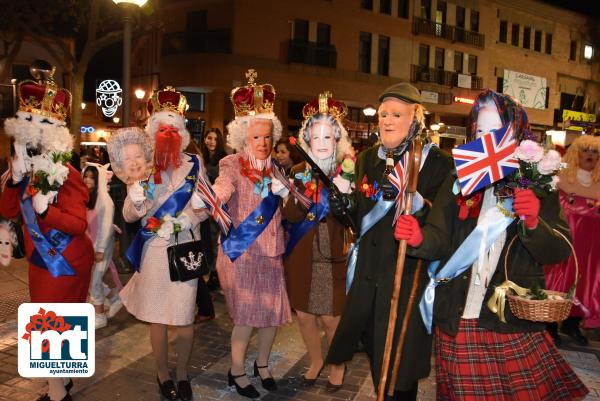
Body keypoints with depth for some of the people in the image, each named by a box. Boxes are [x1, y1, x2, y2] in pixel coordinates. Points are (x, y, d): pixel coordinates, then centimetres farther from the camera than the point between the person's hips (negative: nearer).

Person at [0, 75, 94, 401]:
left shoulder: (67, 177, -20)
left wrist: (45, 209, -35)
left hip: (66, 262, -8)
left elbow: (79, 225, -23)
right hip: (41, 260, 8)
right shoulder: (29, 174, 4)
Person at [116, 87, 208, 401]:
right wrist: (136, 201, -22)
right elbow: (128, 215, 0)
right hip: (154, 249, 1)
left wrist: (179, 223, -13)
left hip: (186, 248, 0)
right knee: (157, 316, 8)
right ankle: (163, 374, 28)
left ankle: (182, 373, 24)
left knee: (184, 318, 1)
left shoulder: (194, 164, 2)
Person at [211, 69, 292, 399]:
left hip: (270, 252, 5)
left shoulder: (274, 168, 8)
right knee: (246, 316, 2)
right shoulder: (232, 165, -8)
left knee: (274, 311, 11)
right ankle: (237, 372, 26)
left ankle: (262, 364, 35)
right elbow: (217, 194, -26)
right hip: (242, 252, -5)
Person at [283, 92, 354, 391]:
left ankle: (337, 364, 33)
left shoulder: (348, 172, -6)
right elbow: (289, 214, -5)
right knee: (303, 314, 11)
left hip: (334, 257, -3)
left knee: (331, 318, 4)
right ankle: (315, 360, 38)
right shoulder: (299, 172, 2)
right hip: (302, 256, 3)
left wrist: (343, 195, -30)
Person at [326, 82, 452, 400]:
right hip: (369, 275, 5)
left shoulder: (435, 162, -8)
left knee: (401, 359, 6)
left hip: (409, 277, -5)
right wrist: (341, 207, -7)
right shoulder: (367, 159, 9)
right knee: (375, 353, 17)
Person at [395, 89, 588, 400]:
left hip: (516, 325, 0)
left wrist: (534, 223, -24)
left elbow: (558, 252, -4)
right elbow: (440, 239, -3)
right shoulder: (458, 183, 3)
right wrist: (419, 238, -26)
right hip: (458, 320, 1)